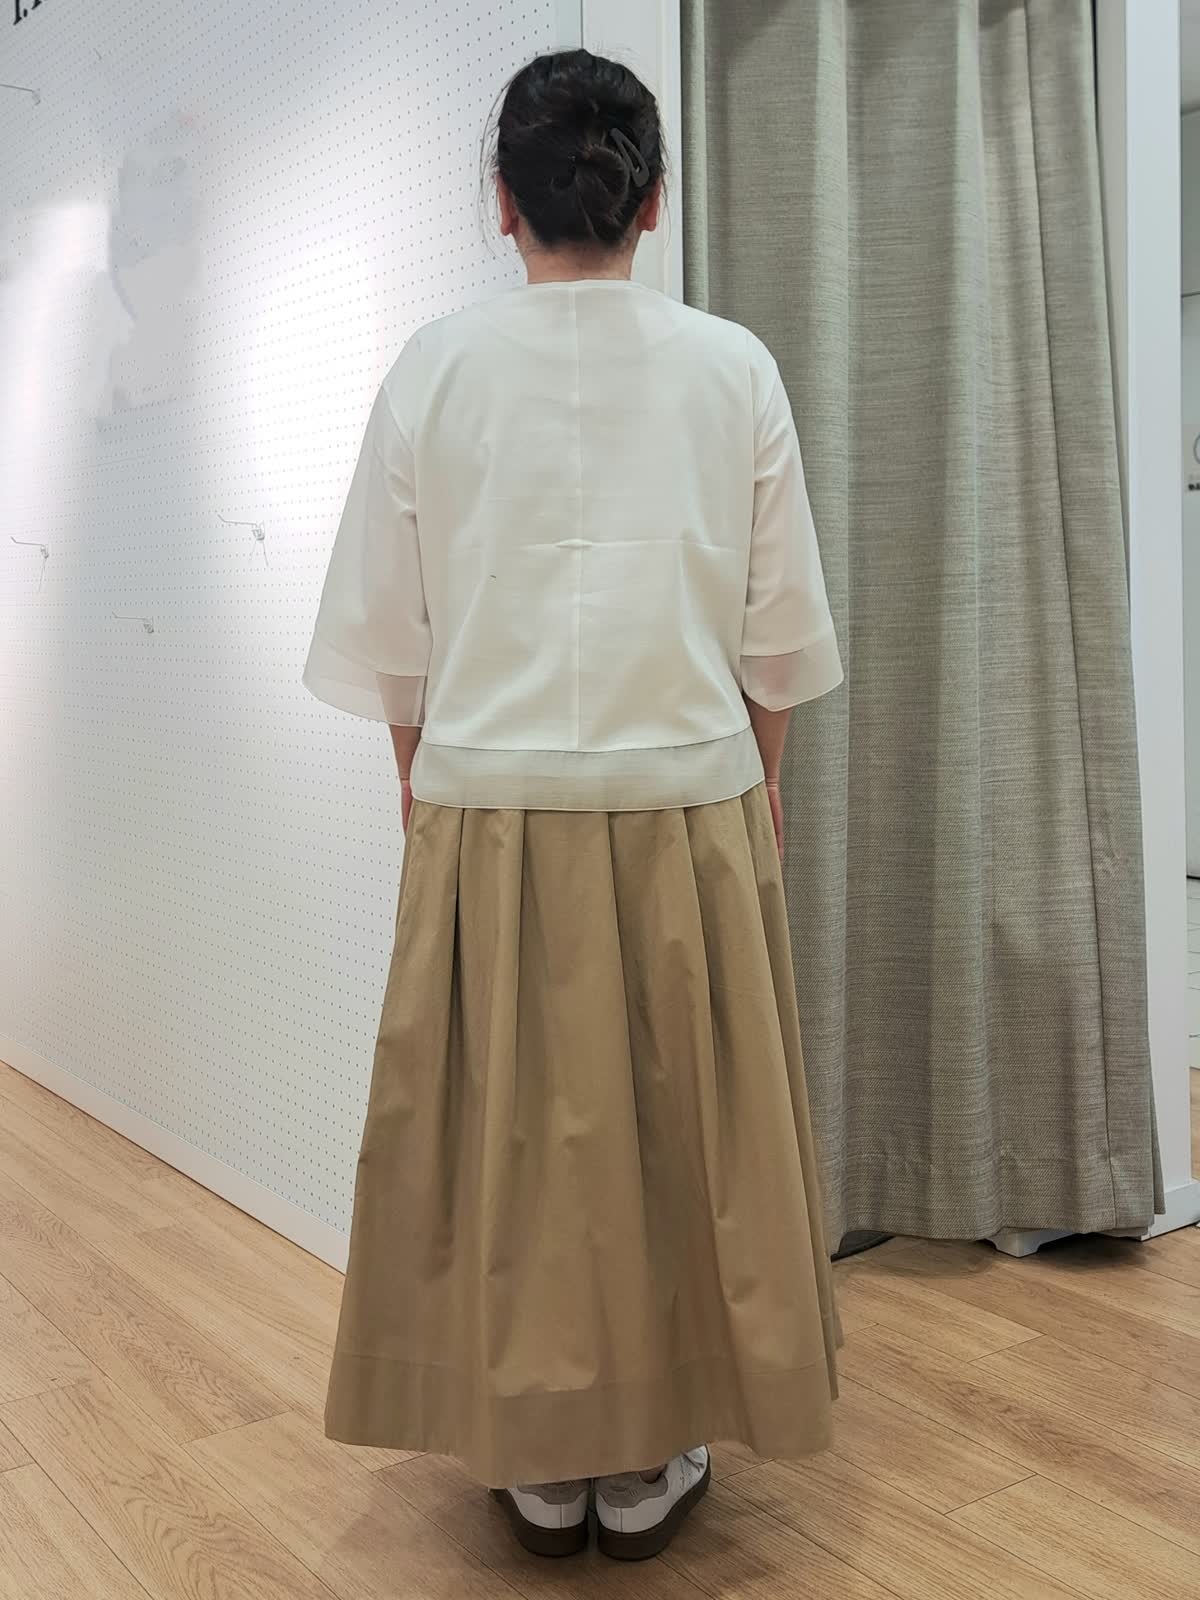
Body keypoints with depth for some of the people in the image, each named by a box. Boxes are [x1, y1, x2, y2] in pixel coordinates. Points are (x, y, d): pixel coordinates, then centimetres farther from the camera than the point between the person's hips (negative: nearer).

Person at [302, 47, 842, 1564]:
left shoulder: (435, 367, -3)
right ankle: (648, 1463, 27)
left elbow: (388, 631, 1)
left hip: (491, 815, 0)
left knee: (508, 1132, 12)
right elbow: (778, 633, 2)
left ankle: (538, 1459, 27)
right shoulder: (733, 367, -2)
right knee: (681, 1131, 13)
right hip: (689, 810, 1)